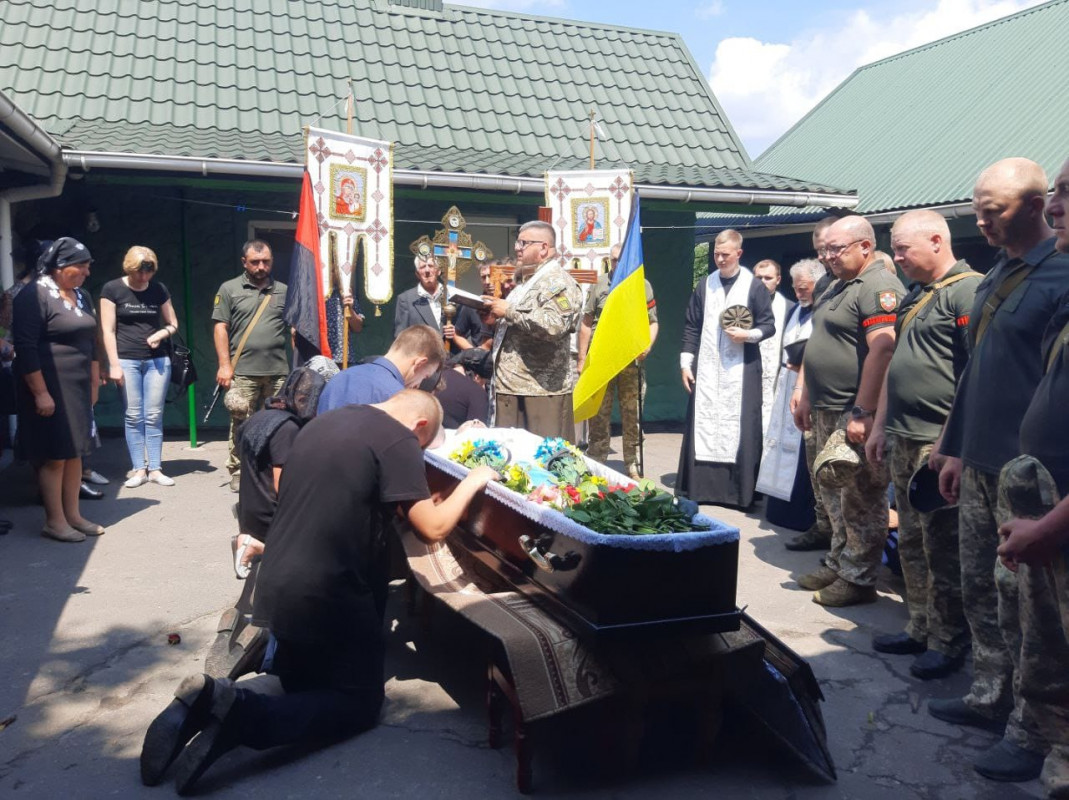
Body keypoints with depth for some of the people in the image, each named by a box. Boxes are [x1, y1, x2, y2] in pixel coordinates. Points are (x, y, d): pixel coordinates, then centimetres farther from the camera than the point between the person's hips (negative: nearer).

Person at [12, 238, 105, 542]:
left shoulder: (82, 296, 13)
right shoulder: (34, 296, -12)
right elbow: (26, 349, -17)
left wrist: (94, 383, 18)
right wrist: (40, 393, -19)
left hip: (79, 388, 8)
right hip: (50, 389, -8)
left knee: (74, 452, 11)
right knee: (54, 455, -2)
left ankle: (72, 515, 20)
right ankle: (54, 521, 7)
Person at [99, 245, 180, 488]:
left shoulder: (159, 289, 7)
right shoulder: (112, 289, -1)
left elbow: (173, 324, 14)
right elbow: (108, 330, -2)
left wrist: (161, 334, -8)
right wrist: (114, 364, -7)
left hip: (157, 359, 2)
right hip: (126, 360, -2)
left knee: (154, 416, 3)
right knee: (134, 416, 0)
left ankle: (155, 468, 8)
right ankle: (138, 469, 7)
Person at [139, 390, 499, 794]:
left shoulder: (324, 421, 13)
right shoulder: (398, 438, -13)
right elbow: (432, 529, -14)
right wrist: (472, 482, 1)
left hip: (275, 587, 8)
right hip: (324, 597, -8)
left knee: (306, 680, 27)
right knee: (360, 702, 9)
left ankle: (208, 704, 1)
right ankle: (241, 714, -14)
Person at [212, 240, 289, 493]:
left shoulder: (283, 291, 13)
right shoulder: (230, 289, 6)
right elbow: (220, 328, 2)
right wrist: (225, 365, -6)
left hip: (278, 372, 2)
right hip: (243, 373, -2)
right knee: (240, 425, -1)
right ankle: (237, 473, 8)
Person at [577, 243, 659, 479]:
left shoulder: (643, 286, 8)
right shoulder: (599, 285, 6)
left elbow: (652, 322, 11)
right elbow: (586, 324, 7)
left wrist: (648, 345, -9)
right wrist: (582, 359, 3)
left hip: (632, 361, 1)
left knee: (633, 416, 6)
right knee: (598, 416, 4)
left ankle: (633, 468, 16)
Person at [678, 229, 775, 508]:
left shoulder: (753, 286, 1)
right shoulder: (705, 285, 10)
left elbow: (769, 325, 3)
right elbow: (691, 327, 11)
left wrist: (748, 335, -16)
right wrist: (685, 362, 5)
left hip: (741, 369, -2)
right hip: (707, 368, 3)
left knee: (740, 428, -1)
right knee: (702, 425, 3)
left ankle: (741, 491, 6)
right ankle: (699, 487, 10)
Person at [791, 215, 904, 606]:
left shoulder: (879, 288, -14)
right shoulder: (838, 287, 18)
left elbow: (882, 350, -24)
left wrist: (863, 412, -27)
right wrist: (803, 390, 18)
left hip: (855, 415, -10)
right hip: (826, 412, 10)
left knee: (860, 499, 0)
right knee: (834, 494, 17)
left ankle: (858, 579, 9)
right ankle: (837, 564, 28)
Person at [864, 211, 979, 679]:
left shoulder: (968, 291, -11)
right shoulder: (915, 297, 18)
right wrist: (880, 426, 21)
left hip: (940, 442, -9)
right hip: (903, 439, 9)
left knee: (942, 546, -1)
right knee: (911, 542, 14)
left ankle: (948, 643, 11)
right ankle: (920, 628, 26)